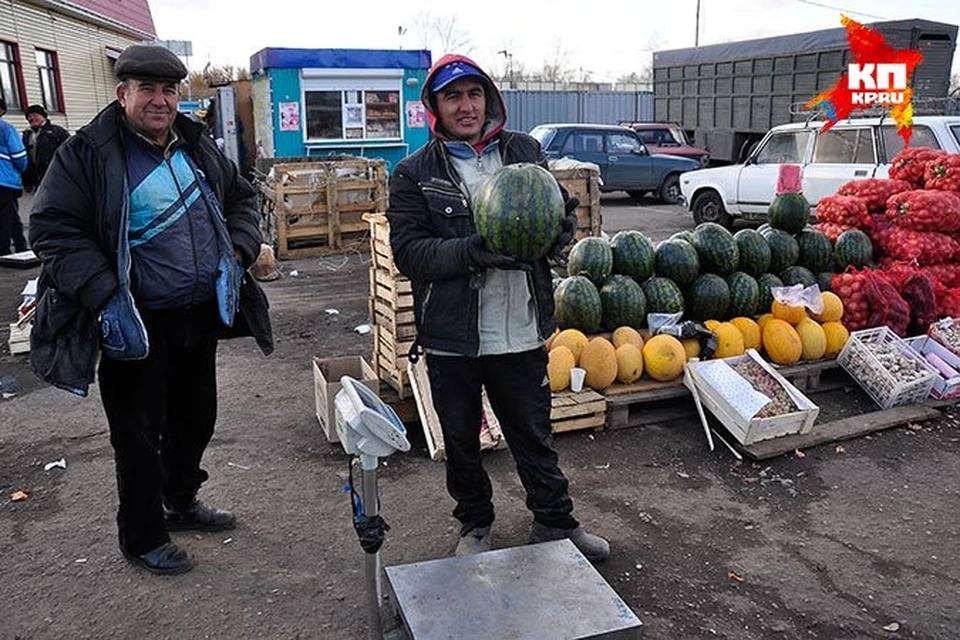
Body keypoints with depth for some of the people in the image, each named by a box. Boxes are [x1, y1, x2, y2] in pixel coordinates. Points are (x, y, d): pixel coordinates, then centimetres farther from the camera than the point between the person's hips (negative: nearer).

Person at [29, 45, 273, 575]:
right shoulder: (88, 152, -10)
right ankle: (142, 538, 27)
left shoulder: (198, 148, 8)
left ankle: (181, 502, 45)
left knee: (196, 417, 21)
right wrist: (106, 296, -23)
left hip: (201, 315, 6)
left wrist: (237, 253, 3)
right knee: (139, 433, 7)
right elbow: (52, 229, -13)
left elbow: (241, 198, 20)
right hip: (139, 325, -6)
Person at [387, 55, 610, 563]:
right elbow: (407, 250, -11)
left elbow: (565, 212, 10)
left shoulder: (525, 152, 5)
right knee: (460, 443, 16)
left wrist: (556, 230, -14)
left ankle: (555, 521, 37)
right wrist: (472, 251, -27)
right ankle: (475, 524, 39)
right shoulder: (415, 173, -3)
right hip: (452, 337, -1)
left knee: (534, 435, 17)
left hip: (523, 334, 2)